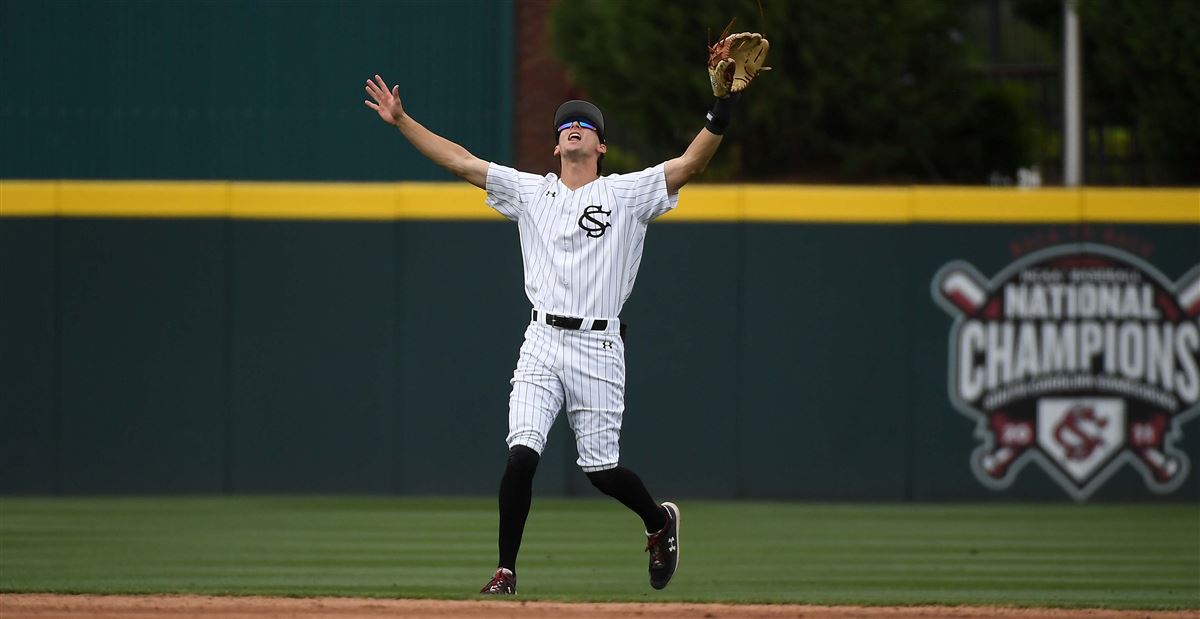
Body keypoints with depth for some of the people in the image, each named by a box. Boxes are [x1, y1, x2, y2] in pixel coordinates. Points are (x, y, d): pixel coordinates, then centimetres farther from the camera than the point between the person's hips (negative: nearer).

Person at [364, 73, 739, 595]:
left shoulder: (628, 193, 4)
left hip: (598, 347, -2)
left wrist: (721, 111, -22)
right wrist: (401, 121, 5)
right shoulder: (530, 192, 13)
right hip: (542, 343, 2)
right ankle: (506, 571, -6)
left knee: (600, 468, 1)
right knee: (521, 454, -14)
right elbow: (460, 161, 11)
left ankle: (660, 521, 32)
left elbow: (691, 163, -8)